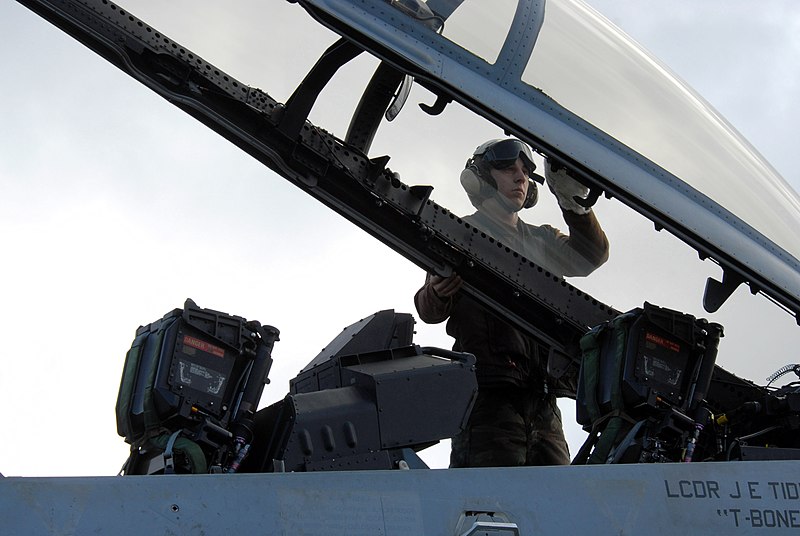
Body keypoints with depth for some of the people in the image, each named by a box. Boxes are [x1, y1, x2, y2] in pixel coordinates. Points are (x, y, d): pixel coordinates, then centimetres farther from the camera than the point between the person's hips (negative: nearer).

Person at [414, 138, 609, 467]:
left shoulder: (541, 240, 25)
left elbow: (591, 256, 6)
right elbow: (429, 312, 0)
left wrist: (574, 204, -8)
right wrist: (438, 292, -24)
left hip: (541, 400, 6)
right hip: (489, 391, -6)